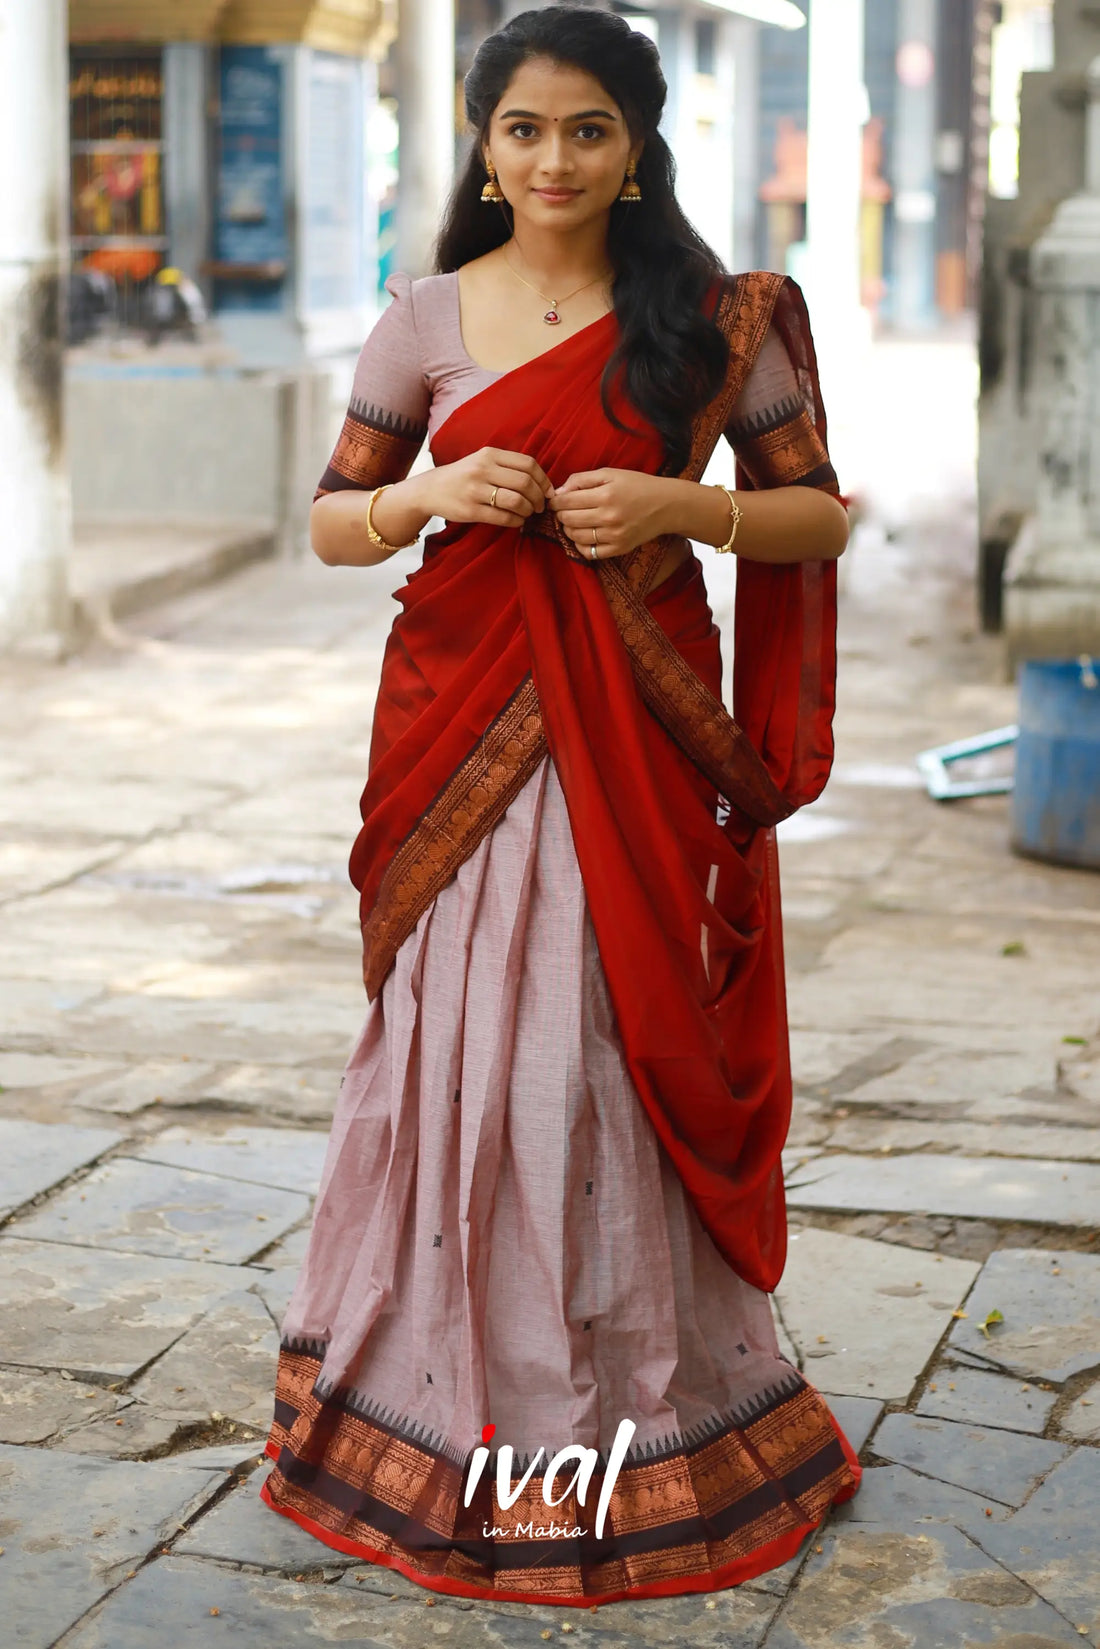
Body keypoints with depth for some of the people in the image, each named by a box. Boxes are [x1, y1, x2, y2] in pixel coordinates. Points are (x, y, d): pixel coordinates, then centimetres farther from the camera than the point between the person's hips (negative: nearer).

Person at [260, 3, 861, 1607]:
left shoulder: (717, 319, 3)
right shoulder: (426, 317, 6)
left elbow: (822, 515, 6)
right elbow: (332, 523, 11)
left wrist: (676, 505, -12)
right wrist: (434, 492, -10)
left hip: (638, 738, -1)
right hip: (463, 730, 1)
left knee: (620, 1044, 0)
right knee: (453, 1039, 0)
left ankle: (639, 1402, 16)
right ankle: (449, 1399, 17)